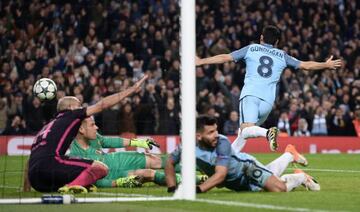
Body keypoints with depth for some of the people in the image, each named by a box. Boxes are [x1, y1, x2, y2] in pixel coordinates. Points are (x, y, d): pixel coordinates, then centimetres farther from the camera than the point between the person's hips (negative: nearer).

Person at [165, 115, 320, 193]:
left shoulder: (222, 143, -39)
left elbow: (220, 174, -48)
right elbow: (170, 163, -13)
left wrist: (197, 190, -59)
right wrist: (172, 189, -26)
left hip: (246, 167, -5)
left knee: (279, 188, -19)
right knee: (269, 175, 29)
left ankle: (301, 177, 16)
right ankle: (289, 155, 56)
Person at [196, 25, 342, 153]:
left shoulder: (251, 49, 16)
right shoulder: (282, 56, 20)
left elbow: (224, 58, 14)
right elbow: (306, 65, 26)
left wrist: (200, 61, 23)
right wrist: (326, 65, 42)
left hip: (250, 94, -3)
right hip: (268, 100, 3)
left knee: (246, 130, -20)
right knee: (244, 133, 15)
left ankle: (267, 133, -46)